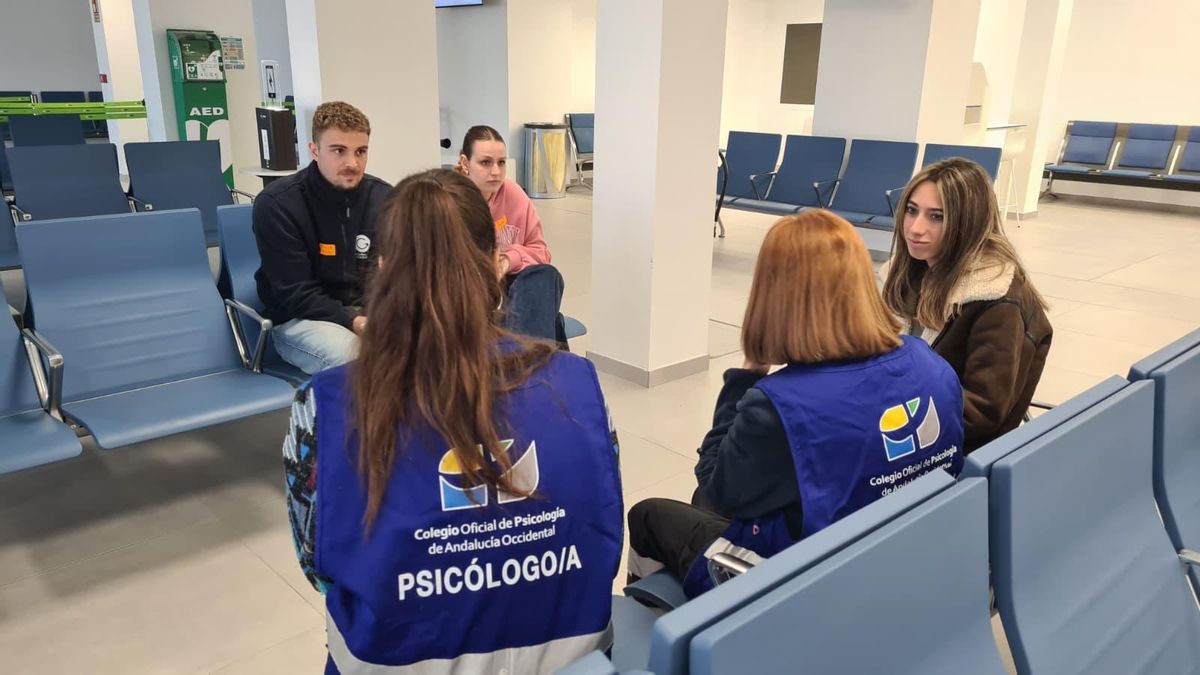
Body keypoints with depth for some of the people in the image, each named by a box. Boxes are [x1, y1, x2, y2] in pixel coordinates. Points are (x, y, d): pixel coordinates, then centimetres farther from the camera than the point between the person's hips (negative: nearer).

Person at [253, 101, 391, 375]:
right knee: (349, 353, -36)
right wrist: (354, 321, -29)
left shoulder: (383, 197, -1)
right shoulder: (276, 204, -14)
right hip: (299, 318, -4)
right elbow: (295, 294, -16)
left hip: (369, 310, 4)